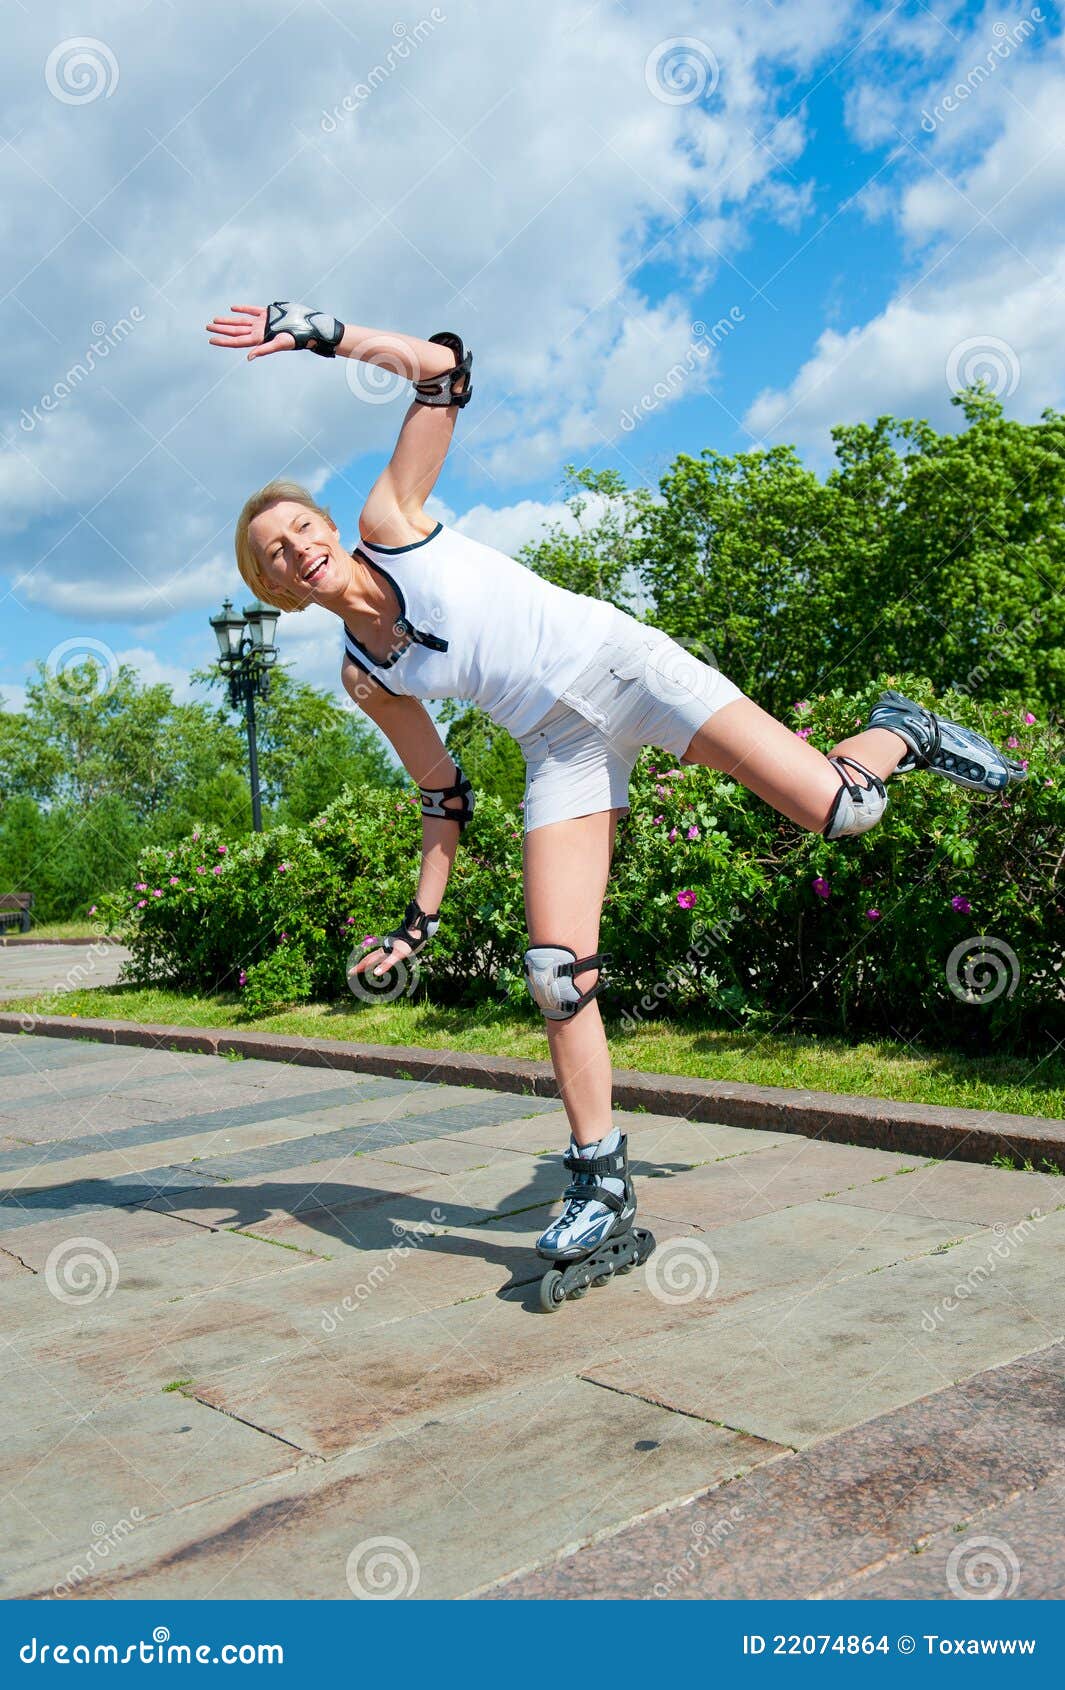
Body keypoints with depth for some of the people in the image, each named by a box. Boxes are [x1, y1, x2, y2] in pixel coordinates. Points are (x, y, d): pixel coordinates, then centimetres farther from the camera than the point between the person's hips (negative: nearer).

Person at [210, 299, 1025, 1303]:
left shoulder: (391, 521, 1)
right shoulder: (364, 676, 8)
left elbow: (440, 368, -4)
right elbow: (443, 794, 13)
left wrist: (319, 333, -8)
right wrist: (422, 916, 9)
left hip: (620, 663, -3)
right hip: (559, 746, 3)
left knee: (838, 811, -15)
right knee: (557, 973, -10)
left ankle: (902, 734, 23)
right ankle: (602, 1193, 4)